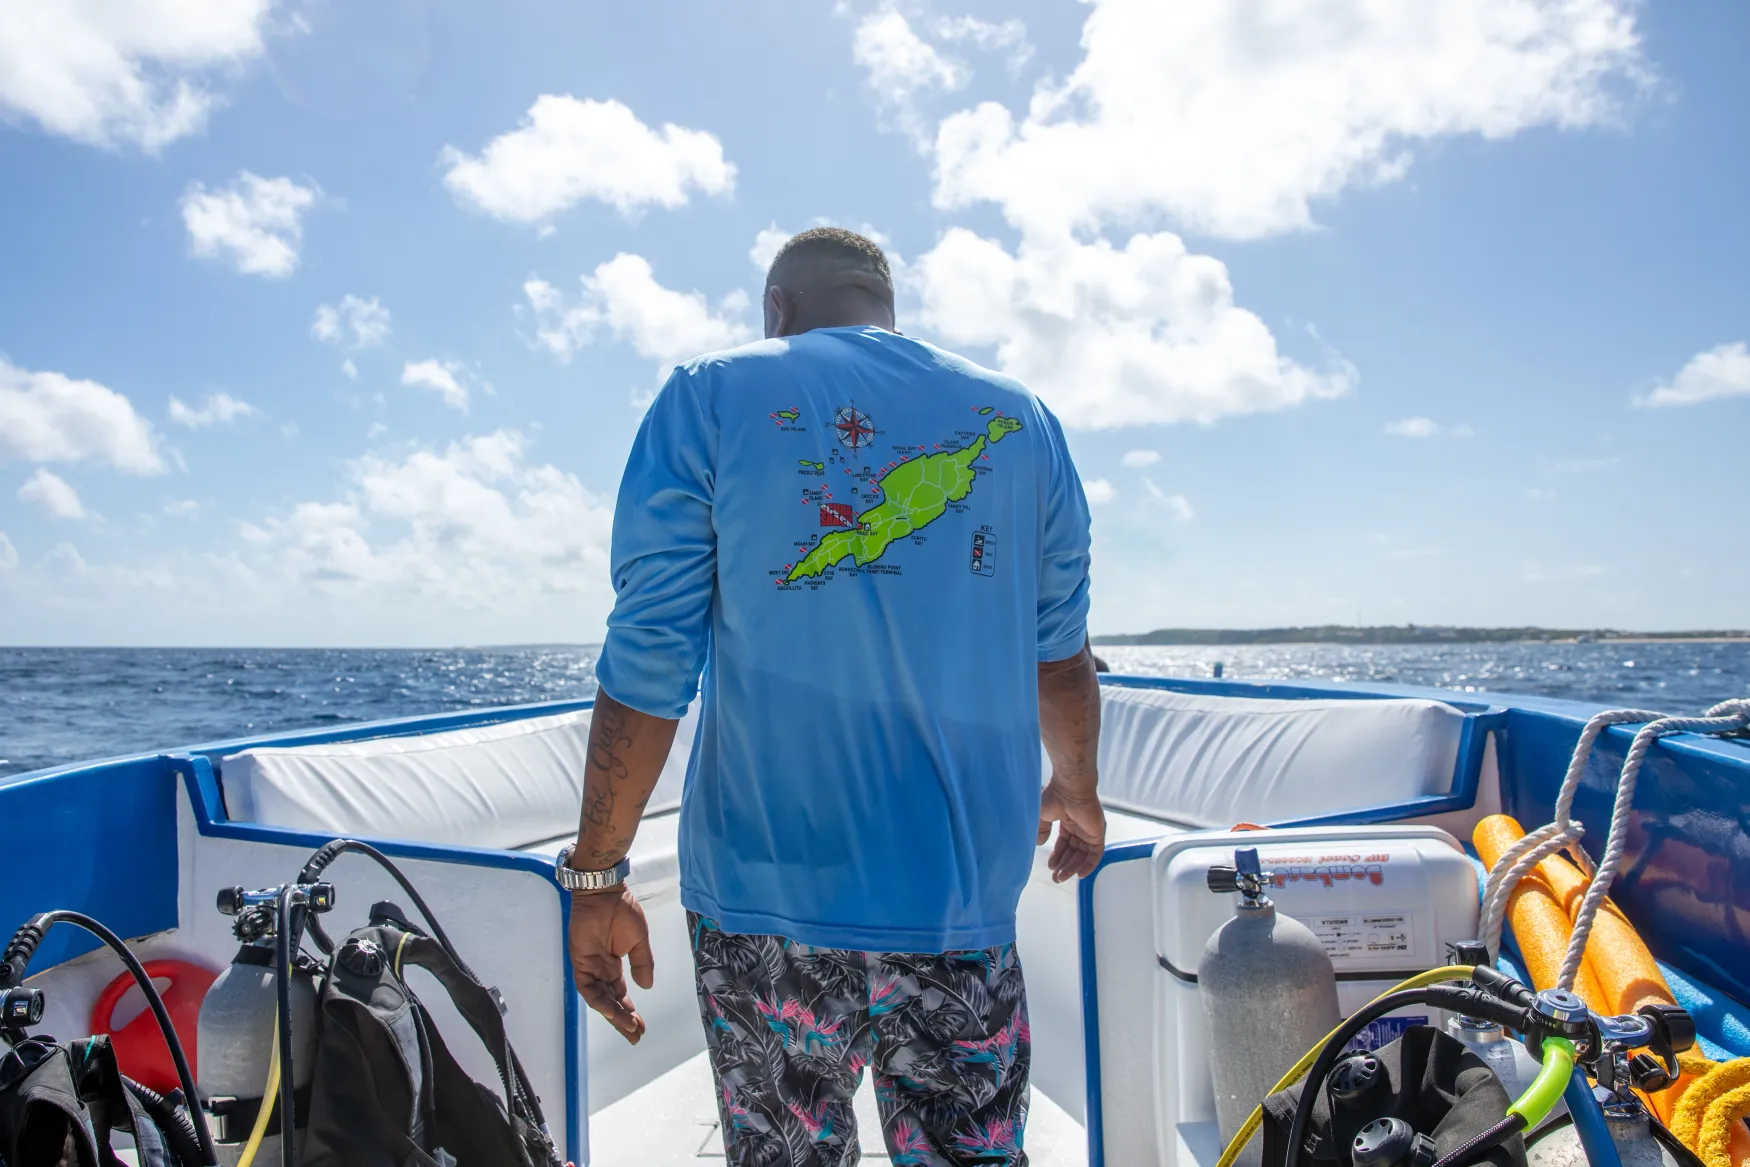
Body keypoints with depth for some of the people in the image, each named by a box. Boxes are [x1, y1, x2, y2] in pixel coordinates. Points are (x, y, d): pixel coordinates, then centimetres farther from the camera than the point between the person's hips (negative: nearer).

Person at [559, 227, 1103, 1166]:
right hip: (959, 903, 2)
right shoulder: (1020, 418, 7)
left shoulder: (709, 398, -1)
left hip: (770, 895, -1)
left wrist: (595, 876, 0)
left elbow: (647, 666, -8)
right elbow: (1059, 656, 12)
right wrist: (1077, 791, 29)